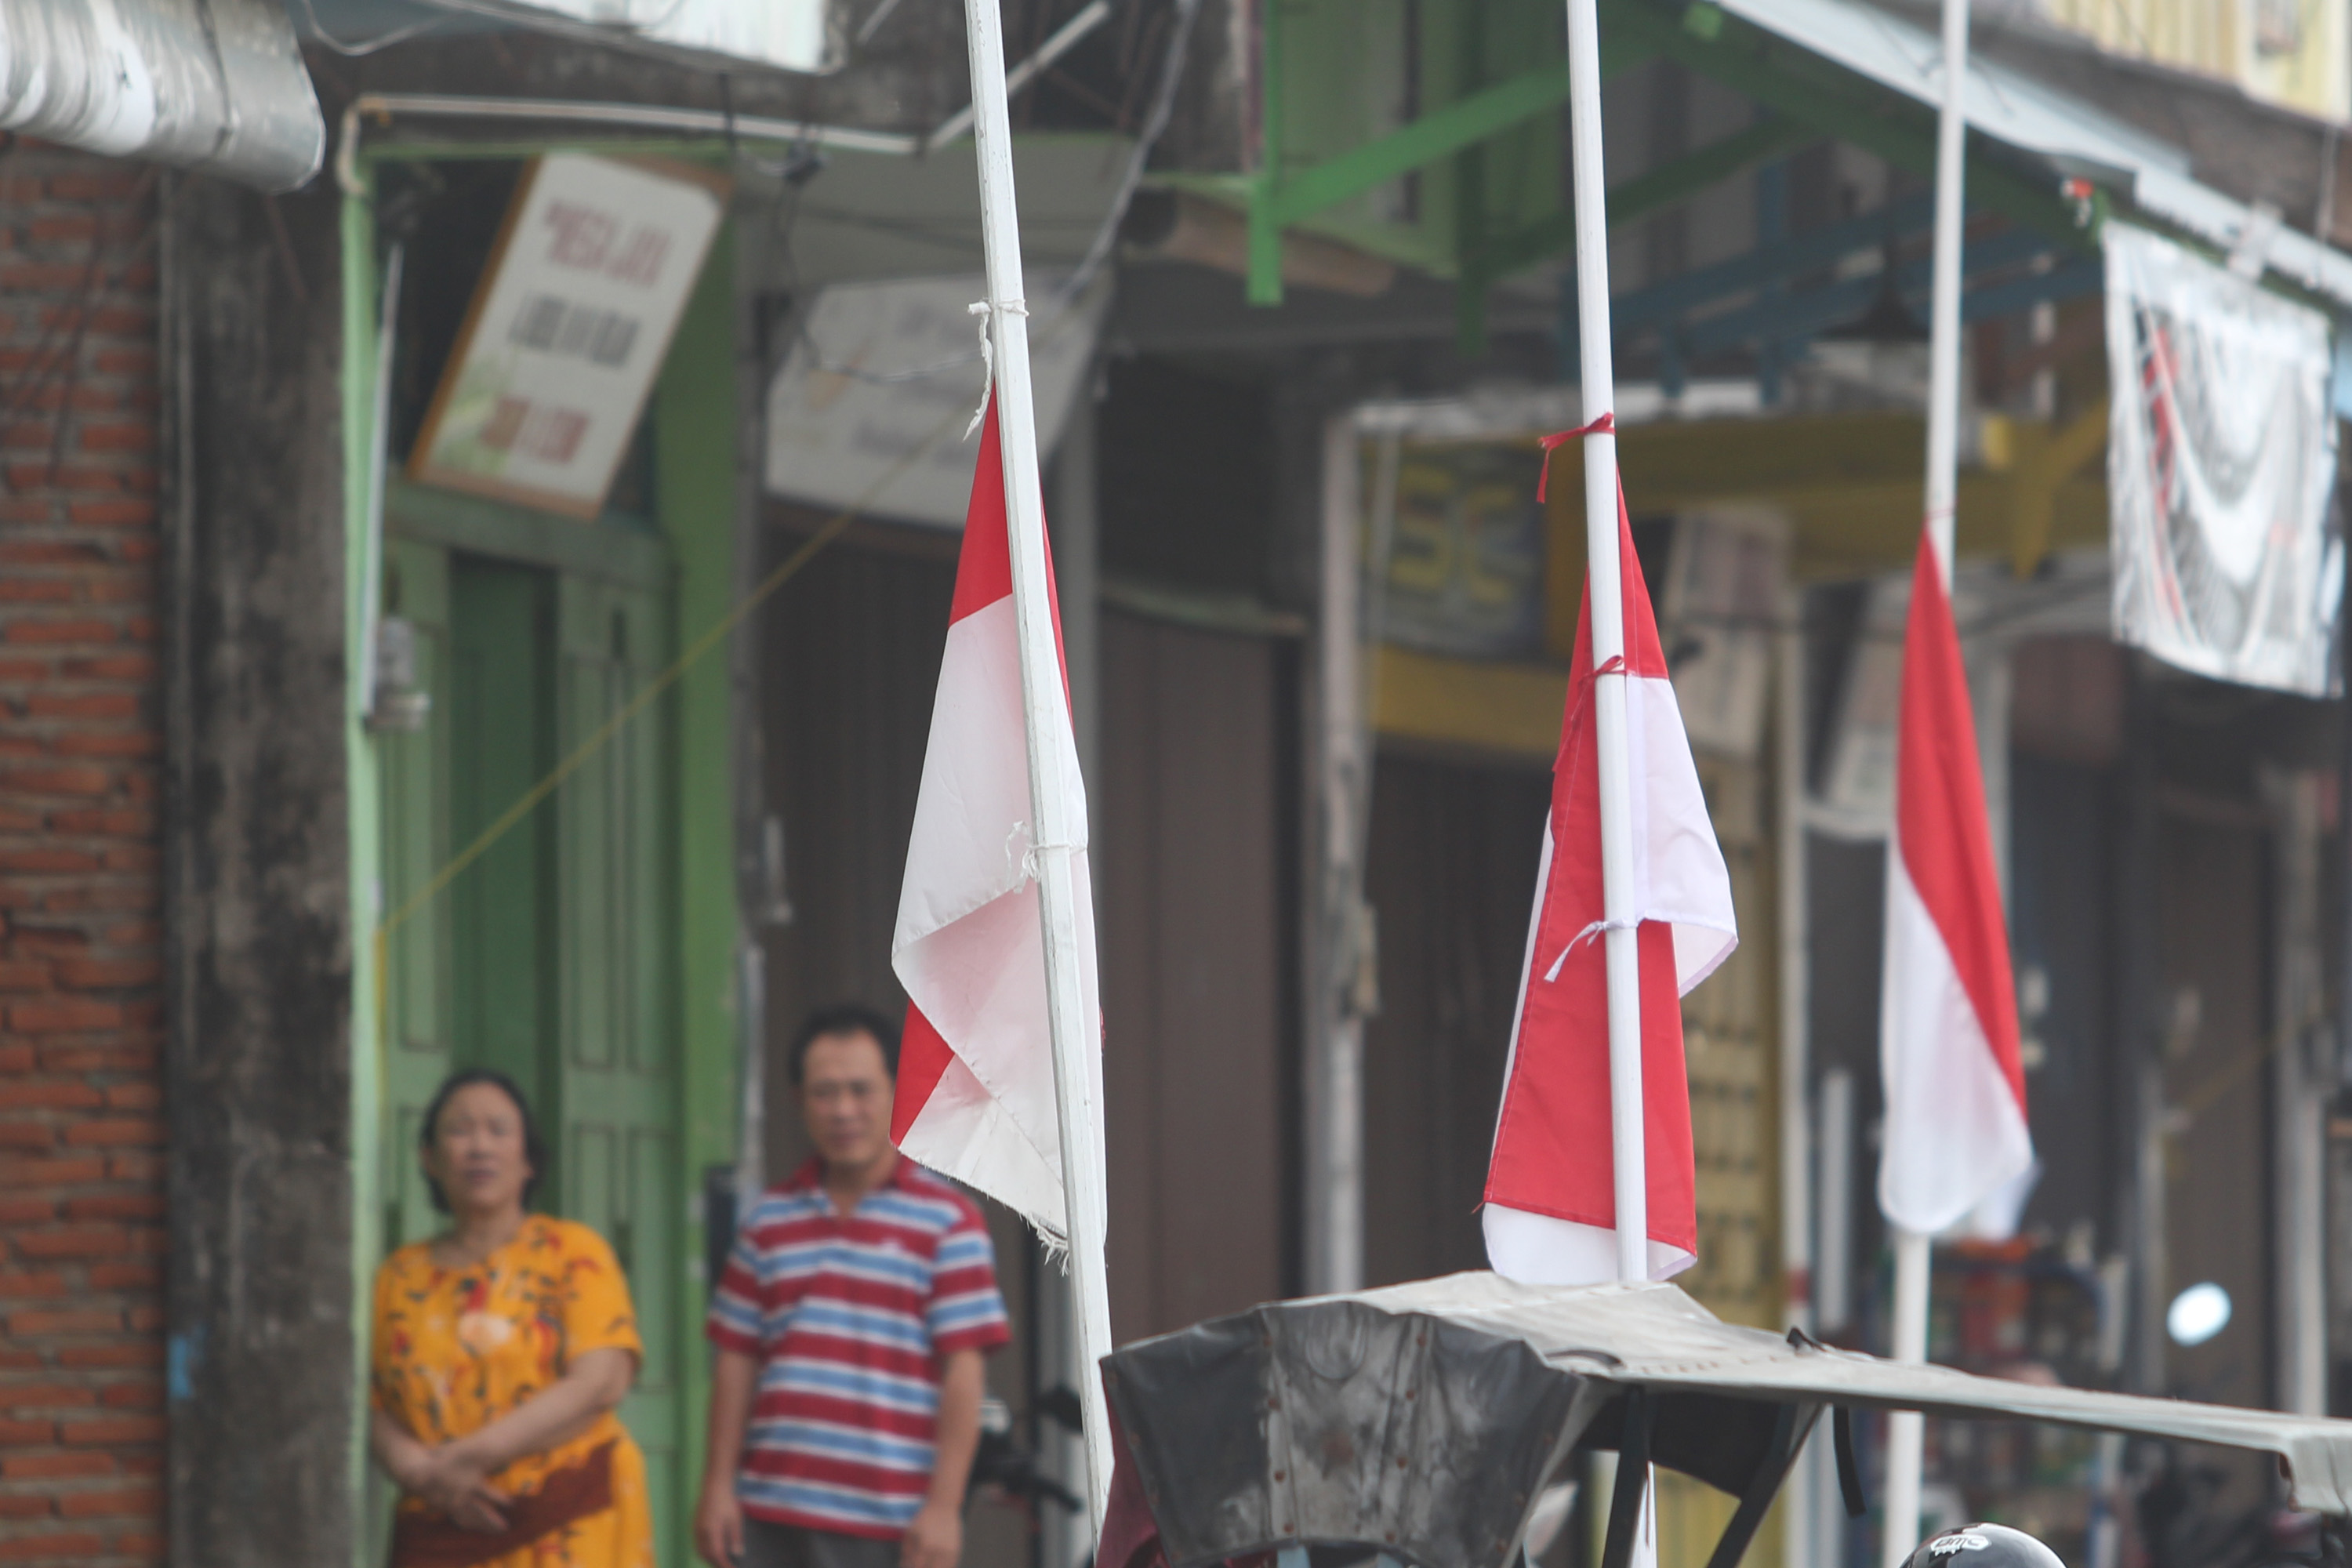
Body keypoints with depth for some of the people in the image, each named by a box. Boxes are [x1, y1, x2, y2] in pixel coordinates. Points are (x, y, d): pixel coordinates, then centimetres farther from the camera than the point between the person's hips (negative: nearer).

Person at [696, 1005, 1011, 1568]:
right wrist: (718, 1487, 5)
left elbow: (963, 1372, -5)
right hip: (771, 1516, 4)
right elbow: (736, 1361, 13)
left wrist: (943, 1506, -12)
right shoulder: (767, 1223, 13)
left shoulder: (946, 1222, 0)